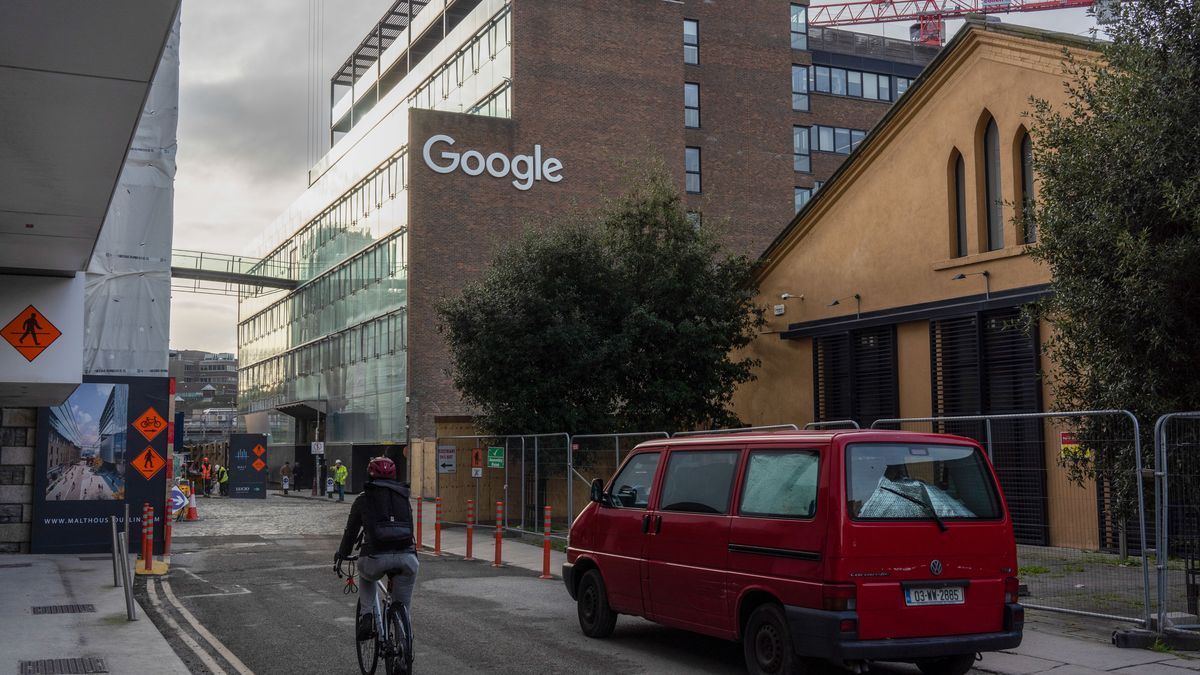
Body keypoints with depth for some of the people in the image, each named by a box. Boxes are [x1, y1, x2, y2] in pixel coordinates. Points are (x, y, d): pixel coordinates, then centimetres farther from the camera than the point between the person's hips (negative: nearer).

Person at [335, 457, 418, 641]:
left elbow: (351, 530, 25)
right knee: (402, 606, 18)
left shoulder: (363, 499, 16)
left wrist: (341, 553, 43)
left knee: (366, 577, 34)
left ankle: (366, 616, 15)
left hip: (376, 557, -1)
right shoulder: (403, 497, 23)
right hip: (406, 556, 1)